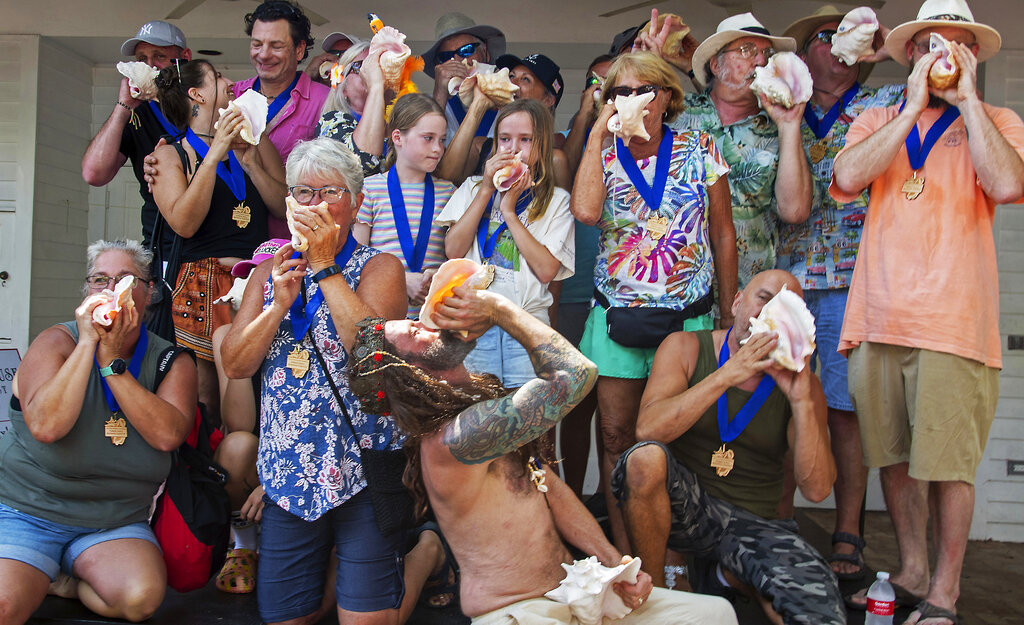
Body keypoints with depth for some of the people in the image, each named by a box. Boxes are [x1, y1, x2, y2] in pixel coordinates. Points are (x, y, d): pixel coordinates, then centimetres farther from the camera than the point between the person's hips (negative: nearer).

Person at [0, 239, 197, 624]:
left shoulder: (173, 362, 0)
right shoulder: (56, 342, -5)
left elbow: (168, 435, -20)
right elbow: (46, 426, -23)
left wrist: (112, 361, -21)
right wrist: (88, 342, -23)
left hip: (116, 525, 2)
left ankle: (69, 581, 4)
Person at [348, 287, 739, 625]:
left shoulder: (478, 401, 8)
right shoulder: (456, 438, -25)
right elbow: (576, 373, -26)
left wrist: (612, 562, -2)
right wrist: (498, 309, -17)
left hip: (571, 589, 9)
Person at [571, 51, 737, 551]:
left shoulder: (699, 148, 2)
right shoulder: (601, 156, 3)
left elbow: (723, 234, 7)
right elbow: (585, 210, -20)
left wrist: (729, 315, 6)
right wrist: (598, 132, -12)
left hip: (689, 317, -1)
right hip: (617, 317, 1)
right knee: (617, 438, 4)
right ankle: (624, 556, 16)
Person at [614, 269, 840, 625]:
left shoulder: (802, 384, 2)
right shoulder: (686, 348, -1)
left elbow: (817, 489, -7)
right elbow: (647, 430, -19)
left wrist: (801, 399, -18)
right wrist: (726, 376, -24)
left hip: (754, 522, 2)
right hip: (685, 505, -1)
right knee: (646, 457, -35)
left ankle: (727, 574, 10)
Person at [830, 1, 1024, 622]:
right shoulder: (877, 121, 15)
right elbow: (848, 177, -7)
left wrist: (966, 98, -6)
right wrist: (915, 104, -5)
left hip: (953, 320, -2)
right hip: (878, 316, 3)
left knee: (948, 464, -2)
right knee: (894, 456, 10)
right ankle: (913, 572, 28)